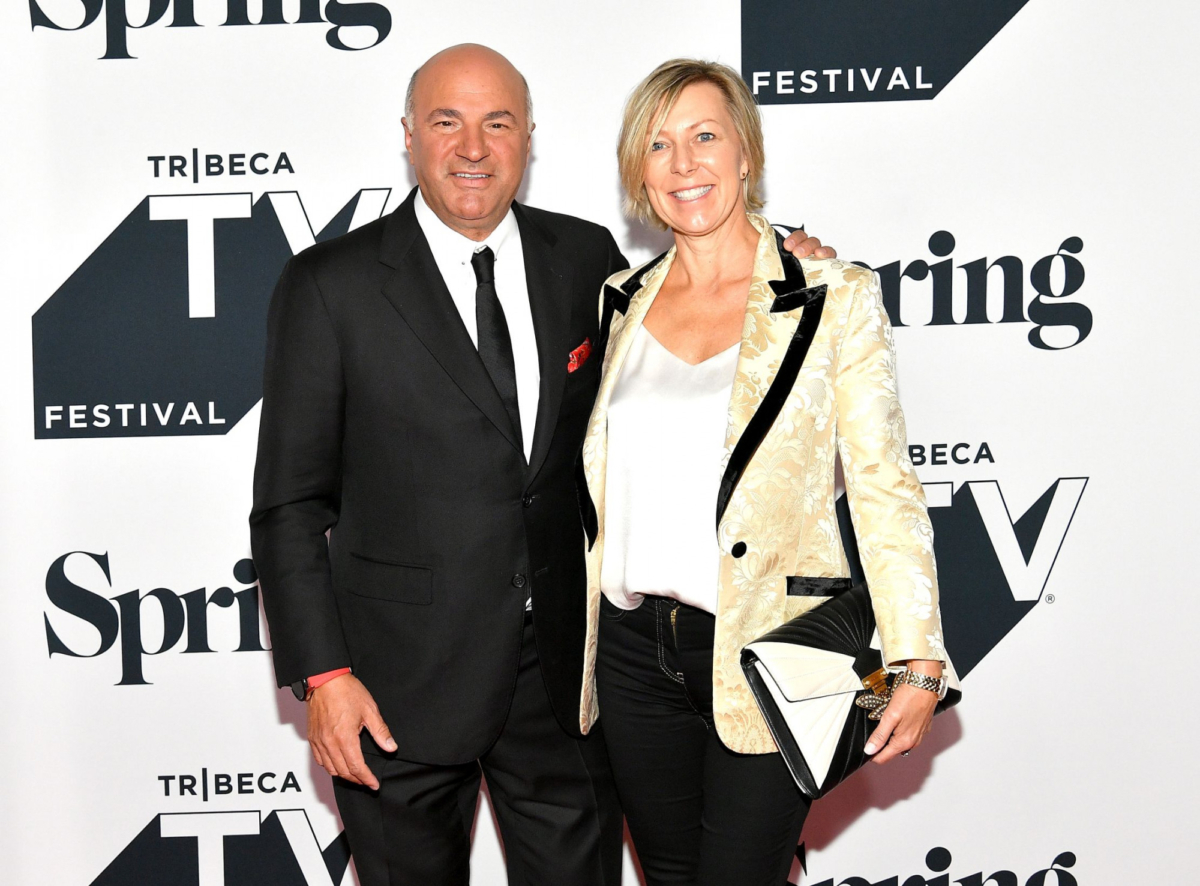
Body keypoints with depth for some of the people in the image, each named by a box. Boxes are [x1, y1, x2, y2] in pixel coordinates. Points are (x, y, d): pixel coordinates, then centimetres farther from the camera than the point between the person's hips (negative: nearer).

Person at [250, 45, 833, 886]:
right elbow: (291, 505, -5)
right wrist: (323, 676, -12)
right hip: (404, 684, -3)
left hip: (569, 665, 3)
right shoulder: (329, 286, -6)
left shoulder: (588, 258, 4)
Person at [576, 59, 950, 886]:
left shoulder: (834, 298, -5)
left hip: (763, 657, -4)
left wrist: (916, 661, -12)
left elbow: (884, 486, -7)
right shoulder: (622, 301, 8)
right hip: (633, 652, 5)